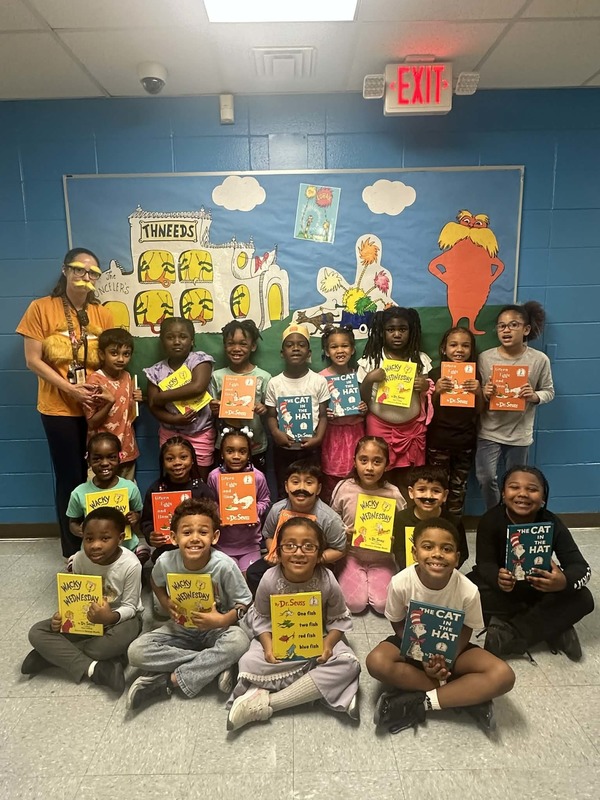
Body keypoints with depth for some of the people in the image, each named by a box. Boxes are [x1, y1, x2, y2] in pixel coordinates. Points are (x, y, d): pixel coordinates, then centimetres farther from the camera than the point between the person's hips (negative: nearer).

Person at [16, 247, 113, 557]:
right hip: (59, 408, -3)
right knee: (70, 477, 2)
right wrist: (69, 388, -16)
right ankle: (73, 550, 18)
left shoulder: (102, 314, 7)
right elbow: (33, 360, -6)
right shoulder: (41, 308, -3)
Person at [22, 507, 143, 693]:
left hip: (121, 617, -4)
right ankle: (94, 668, -24)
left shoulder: (130, 565, -26)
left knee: (121, 639, -39)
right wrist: (63, 615, -21)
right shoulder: (79, 559, -14)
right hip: (87, 617, 4)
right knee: (37, 633, -14)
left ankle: (56, 654, -17)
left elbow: (130, 607, -18)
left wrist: (111, 617, -38)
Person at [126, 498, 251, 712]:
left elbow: (243, 603, -11)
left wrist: (223, 620, -30)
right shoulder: (166, 561, -17)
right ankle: (213, 665, -19)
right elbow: (156, 583, 8)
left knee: (239, 641, -35)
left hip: (215, 629, -3)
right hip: (180, 628, 3)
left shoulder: (225, 565, -25)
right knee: (136, 652, -22)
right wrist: (167, 604, -10)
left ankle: (168, 681, -22)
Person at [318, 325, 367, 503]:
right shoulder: (321, 378, -7)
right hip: (332, 433, -3)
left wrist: (364, 409, -6)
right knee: (331, 482, 2)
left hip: (355, 432, 3)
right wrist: (323, 413, -20)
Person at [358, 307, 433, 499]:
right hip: (380, 426, -1)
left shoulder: (421, 360, 4)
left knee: (405, 481, 9)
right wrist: (369, 379, -19)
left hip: (412, 427, 1)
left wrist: (426, 388, -12)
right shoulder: (371, 360, -1)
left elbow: (430, 399, 9)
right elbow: (362, 399, -1)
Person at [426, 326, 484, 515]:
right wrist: (436, 391, -20)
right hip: (438, 441, -2)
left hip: (465, 441, 2)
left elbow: (479, 411, 4)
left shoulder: (474, 375, 3)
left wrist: (478, 392, -14)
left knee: (459, 488, 13)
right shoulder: (436, 374, -5)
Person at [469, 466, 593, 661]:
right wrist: (498, 578, -49)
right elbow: (484, 563, -23)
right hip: (502, 587, -1)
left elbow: (581, 566, -20)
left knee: (583, 599, -23)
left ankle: (509, 635, -27)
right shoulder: (490, 520, -19)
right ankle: (554, 628, -21)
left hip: (538, 589, 2)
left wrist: (565, 581, -46)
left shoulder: (553, 524, -15)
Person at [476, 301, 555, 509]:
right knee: (486, 478, -4)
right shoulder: (485, 358, -6)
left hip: (520, 433, 0)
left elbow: (549, 391, 1)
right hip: (489, 431, 0)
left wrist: (534, 396, -20)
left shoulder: (539, 359, -7)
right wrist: (484, 394, -23)